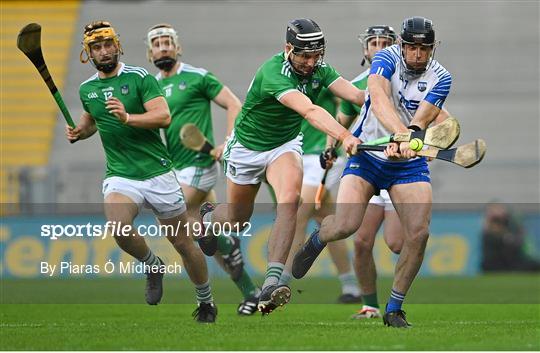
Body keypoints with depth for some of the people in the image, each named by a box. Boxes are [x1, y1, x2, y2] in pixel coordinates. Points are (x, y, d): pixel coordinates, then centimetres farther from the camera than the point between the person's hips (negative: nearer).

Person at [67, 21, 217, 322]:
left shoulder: (140, 78, -5)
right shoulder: (87, 89, 10)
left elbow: (164, 116, -17)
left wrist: (128, 118, -30)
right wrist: (79, 132, 10)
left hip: (157, 172, -2)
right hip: (120, 176, 3)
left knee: (183, 242, 5)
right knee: (118, 228, -28)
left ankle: (206, 301, 27)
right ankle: (153, 265, 2)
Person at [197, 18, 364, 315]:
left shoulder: (319, 69, -14)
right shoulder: (273, 73, -33)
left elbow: (356, 95, -26)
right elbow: (309, 111, -48)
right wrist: (344, 137, -60)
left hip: (285, 145, 3)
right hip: (247, 147, -3)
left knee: (290, 198, -28)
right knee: (237, 218, 14)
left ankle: (272, 281, -33)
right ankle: (208, 218, 54)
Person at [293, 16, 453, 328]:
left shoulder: (441, 78, -8)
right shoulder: (386, 59, -13)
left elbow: (421, 118, -23)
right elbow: (378, 98, -33)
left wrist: (404, 143, -44)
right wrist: (402, 133, -49)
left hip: (410, 162, 2)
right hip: (368, 154, -2)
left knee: (419, 234, -13)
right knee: (345, 225, -19)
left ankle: (394, 310, 4)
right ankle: (317, 239, 20)